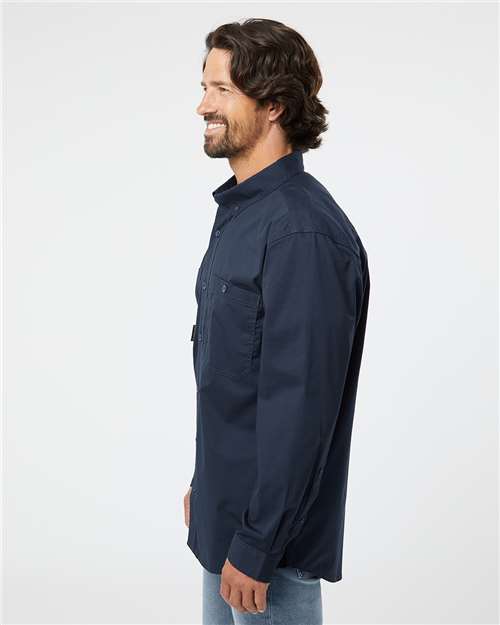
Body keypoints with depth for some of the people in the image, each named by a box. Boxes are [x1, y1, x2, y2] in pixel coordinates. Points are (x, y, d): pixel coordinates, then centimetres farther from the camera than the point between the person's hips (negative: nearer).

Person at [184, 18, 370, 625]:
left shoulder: (301, 231, -23)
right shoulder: (240, 210, 8)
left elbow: (298, 404, -25)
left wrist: (255, 548, -21)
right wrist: (203, 481, 17)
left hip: (269, 530, -9)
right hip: (227, 508, 9)